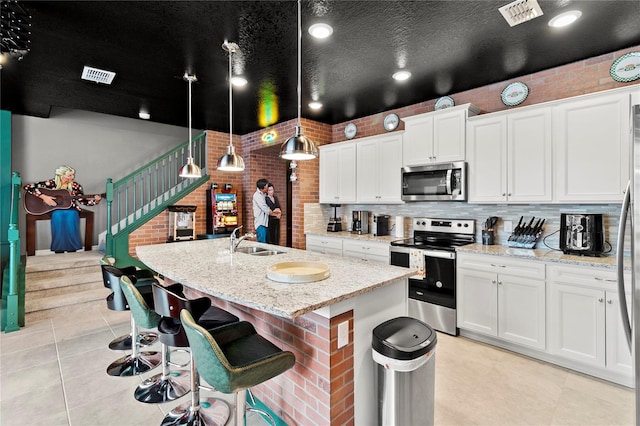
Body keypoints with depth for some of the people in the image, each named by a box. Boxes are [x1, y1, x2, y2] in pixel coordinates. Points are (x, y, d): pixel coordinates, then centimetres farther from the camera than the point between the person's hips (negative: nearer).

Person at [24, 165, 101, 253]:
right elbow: (28, 187, -5)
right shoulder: (51, 183, -3)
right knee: (58, 215, -31)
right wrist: (44, 197, -15)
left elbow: (83, 201, 8)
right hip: (55, 209, 0)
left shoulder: (75, 186, 3)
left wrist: (95, 200, -10)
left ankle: (72, 249, -20)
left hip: (71, 210, 1)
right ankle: (59, 250, -21)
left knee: (71, 215, -30)